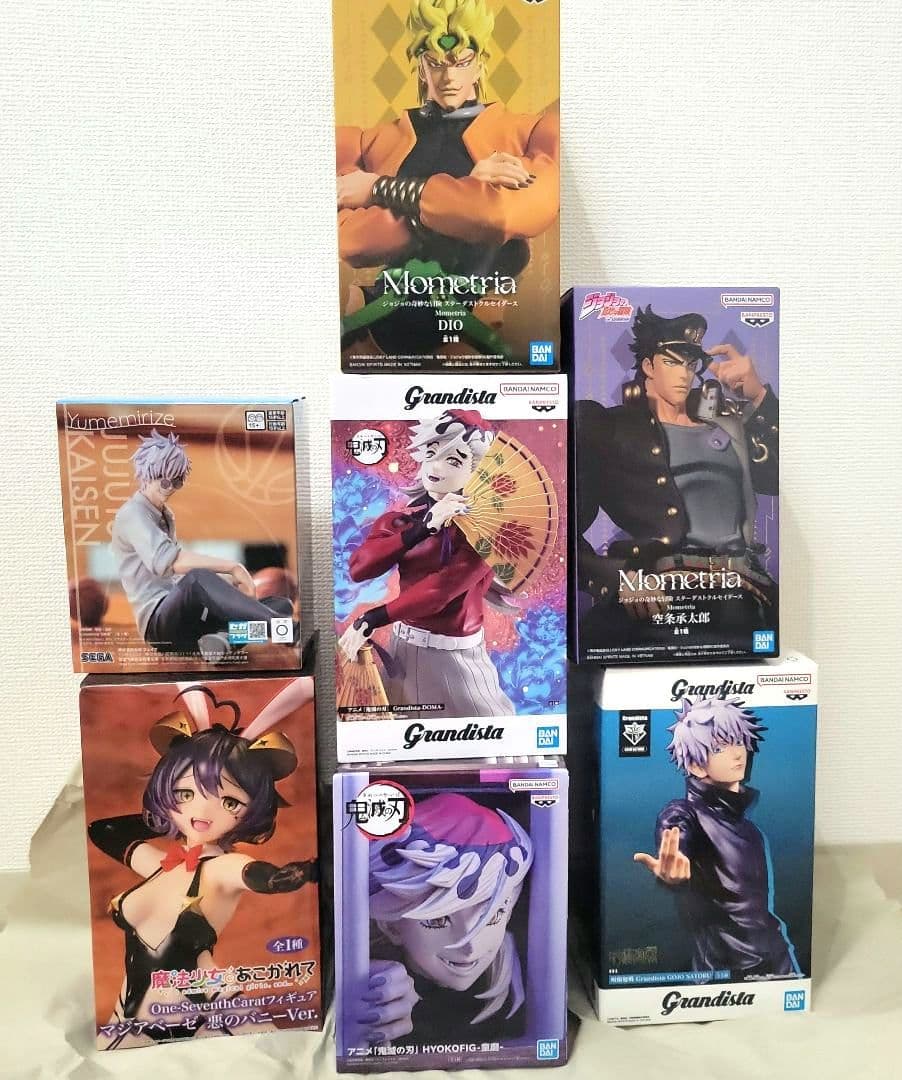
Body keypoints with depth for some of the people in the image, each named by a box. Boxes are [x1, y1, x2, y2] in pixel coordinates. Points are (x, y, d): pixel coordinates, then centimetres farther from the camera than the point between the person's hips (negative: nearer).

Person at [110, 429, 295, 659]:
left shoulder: (165, 514, 25)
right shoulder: (132, 513, -5)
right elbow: (165, 560, -25)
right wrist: (231, 567, -29)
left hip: (186, 616, 9)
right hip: (159, 622, -9)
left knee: (281, 604, -5)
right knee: (196, 578, -42)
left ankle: (222, 636, -34)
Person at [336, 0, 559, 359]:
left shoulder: (529, 133, 8)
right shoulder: (373, 140, 12)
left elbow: (525, 209, -14)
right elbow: (348, 239, -4)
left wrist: (382, 190, -7)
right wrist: (468, 190, -12)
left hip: (479, 328, -1)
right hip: (384, 322, 2)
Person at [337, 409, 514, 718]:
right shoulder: (399, 520, 1)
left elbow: (440, 589, -22)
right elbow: (359, 568, -14)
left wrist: (368, 621, -20)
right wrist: (422, 527, -23)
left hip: (454, 655, -4)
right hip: (403, 647, 5)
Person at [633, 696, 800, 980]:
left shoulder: (755, 803, 2)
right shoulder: (684, 814, -17)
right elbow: (675, 847, -42)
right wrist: (670, 873, -60)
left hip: (778, 957, 6)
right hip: (724, 965, -6)